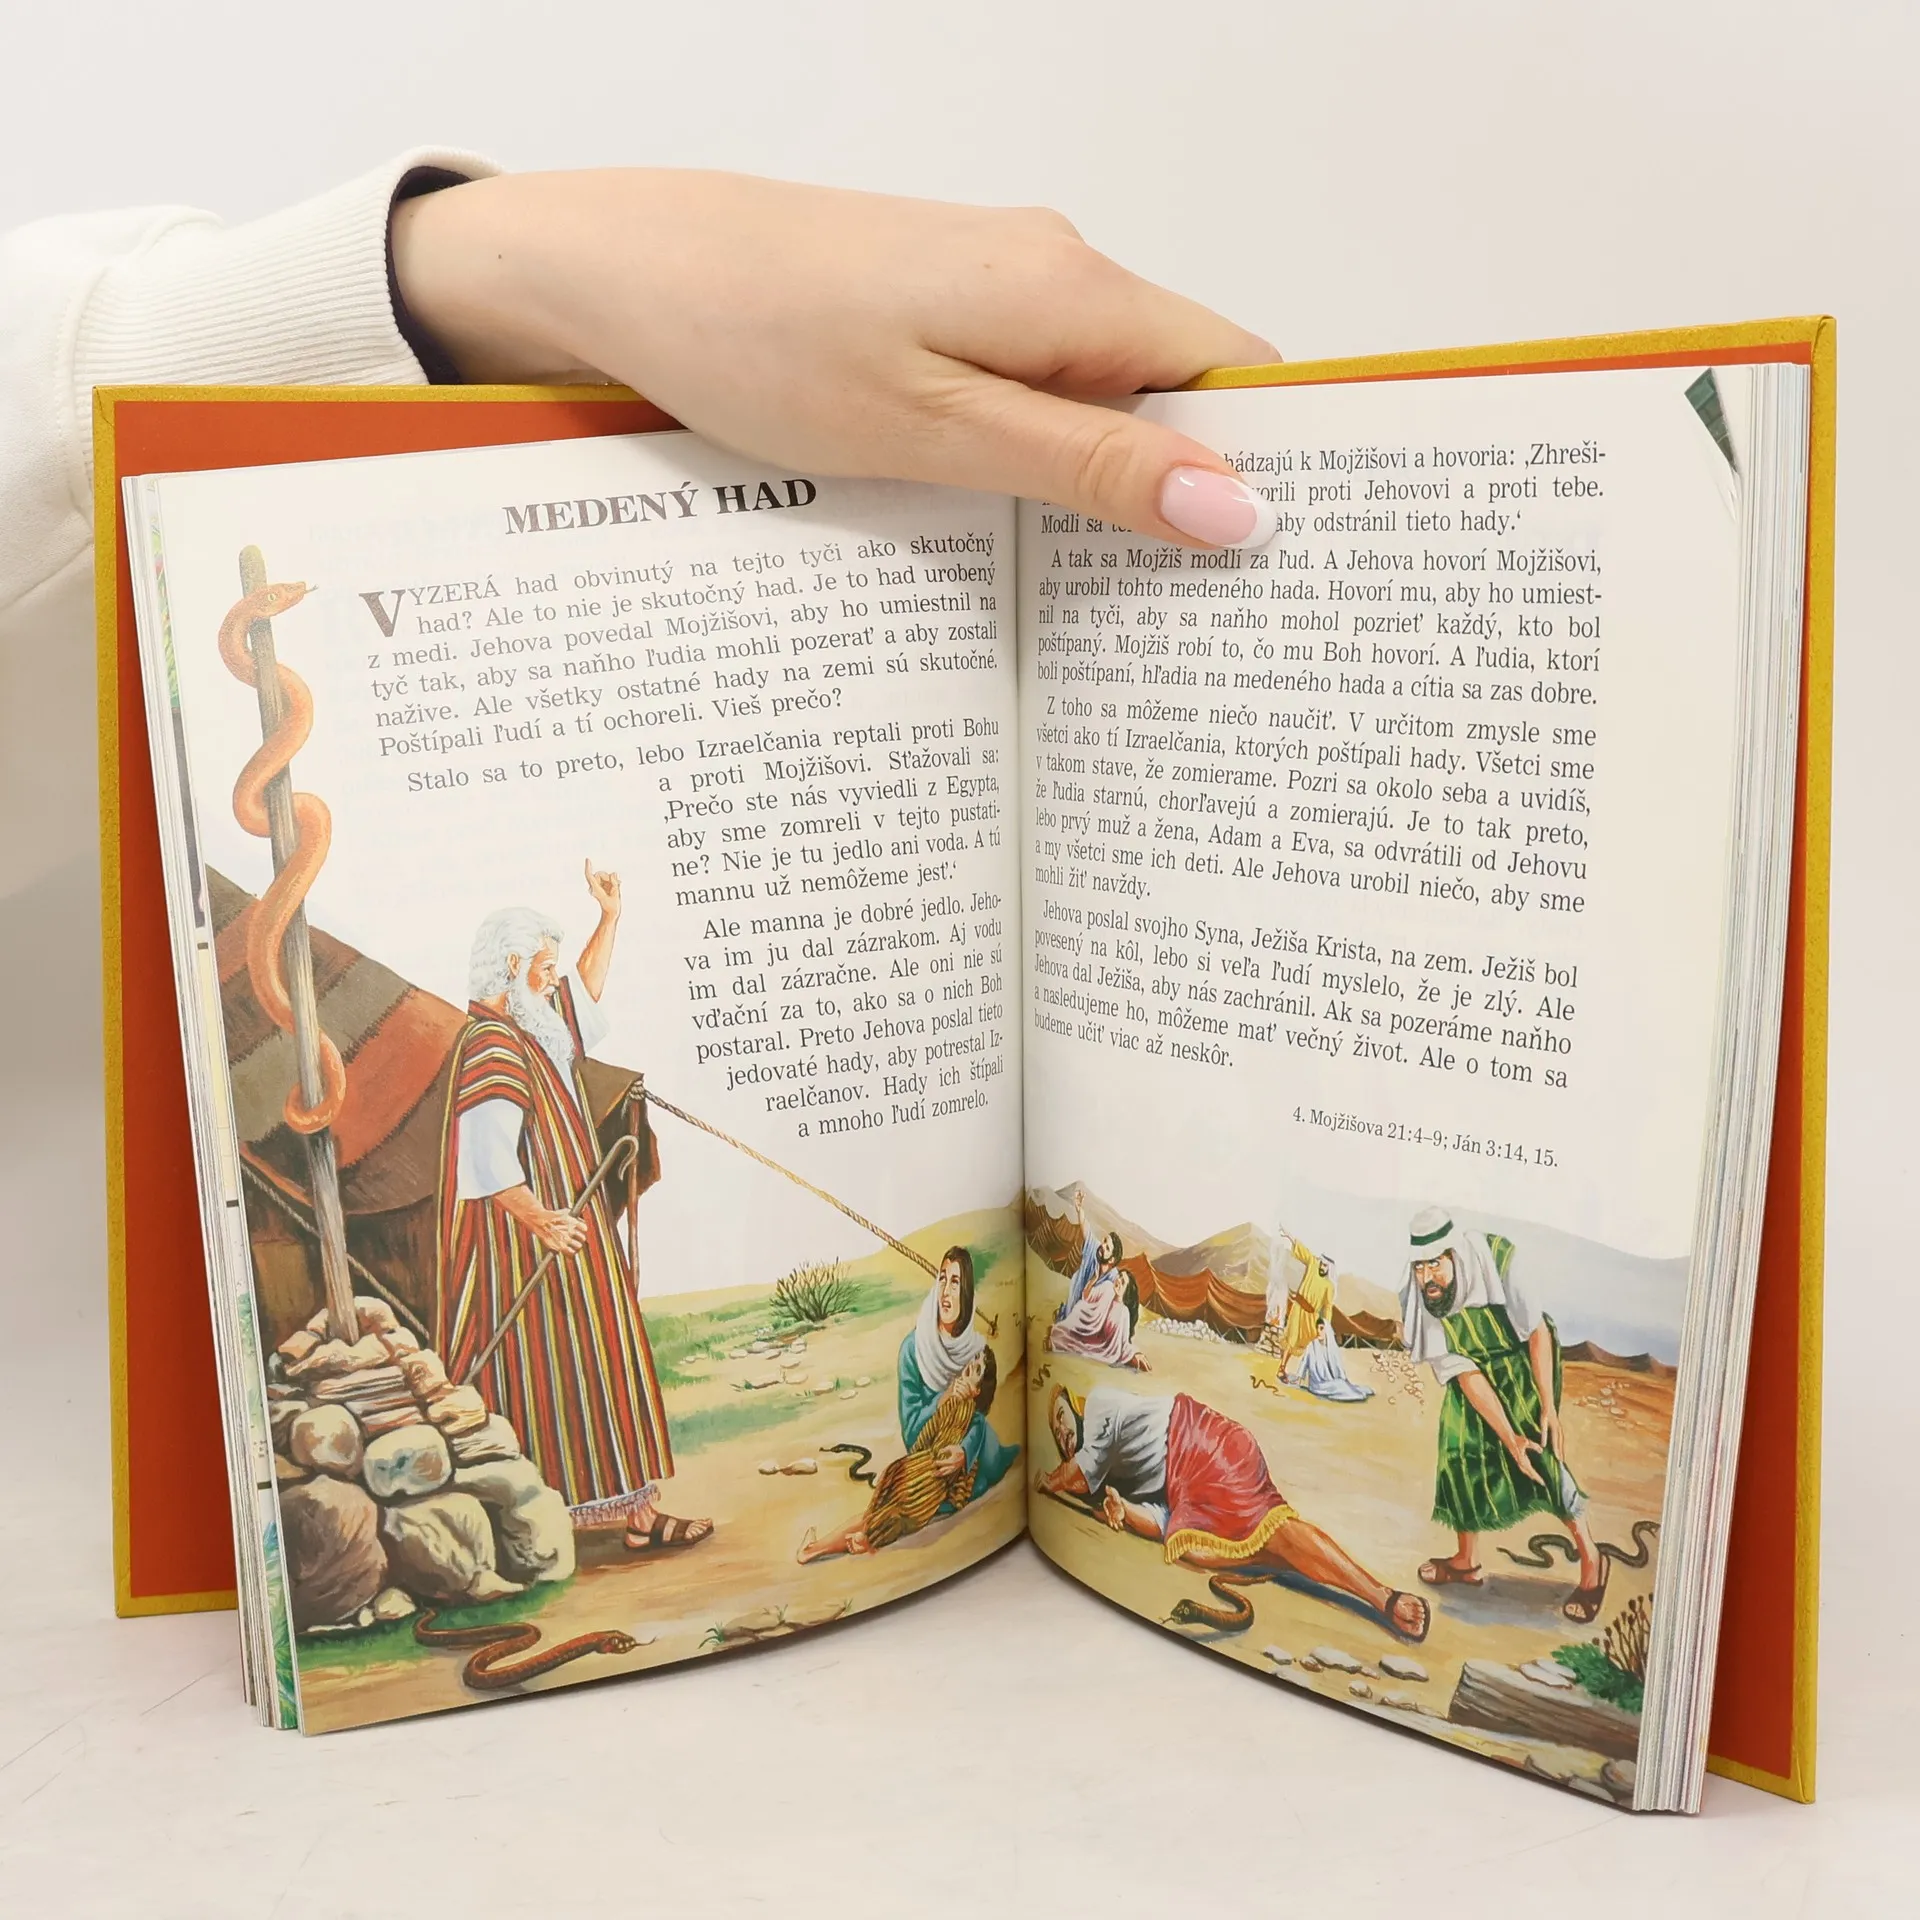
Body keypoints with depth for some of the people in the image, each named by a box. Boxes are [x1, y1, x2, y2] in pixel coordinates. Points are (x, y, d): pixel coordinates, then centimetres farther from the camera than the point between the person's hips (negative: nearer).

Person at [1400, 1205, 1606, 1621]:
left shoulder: (1498, 1267, -34)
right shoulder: (1419, 1306, -21)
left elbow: (1538, 1334, -22)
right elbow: (1468, 1378, -19)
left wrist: (1548, 1409, -23)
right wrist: (1508, 1438, -24)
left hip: (1522, 1365, -4)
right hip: (1474, 1377, 4)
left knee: (1542, 1461, -15)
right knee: (1460, 1457, 6)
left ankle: (1590, 1560, 1)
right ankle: (1467, 1561, 28)